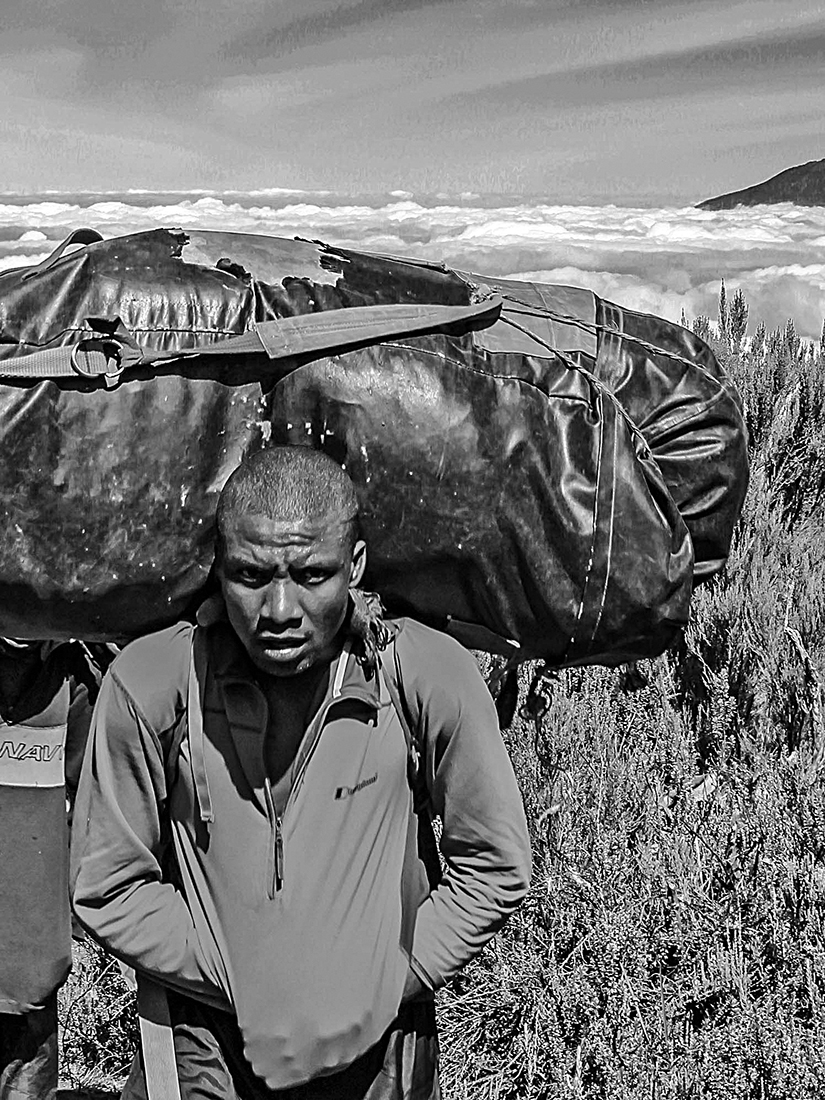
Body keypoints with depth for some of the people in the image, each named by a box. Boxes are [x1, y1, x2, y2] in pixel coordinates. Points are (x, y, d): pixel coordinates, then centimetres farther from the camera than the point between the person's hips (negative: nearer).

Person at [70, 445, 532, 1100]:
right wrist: (238, 987, -11)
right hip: (208, 1046, 0)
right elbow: (107, 888, -7)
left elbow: (496, 867, -5)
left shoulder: (429, 674, -17)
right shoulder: (150, 683, -18)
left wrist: (389, 984, -10)